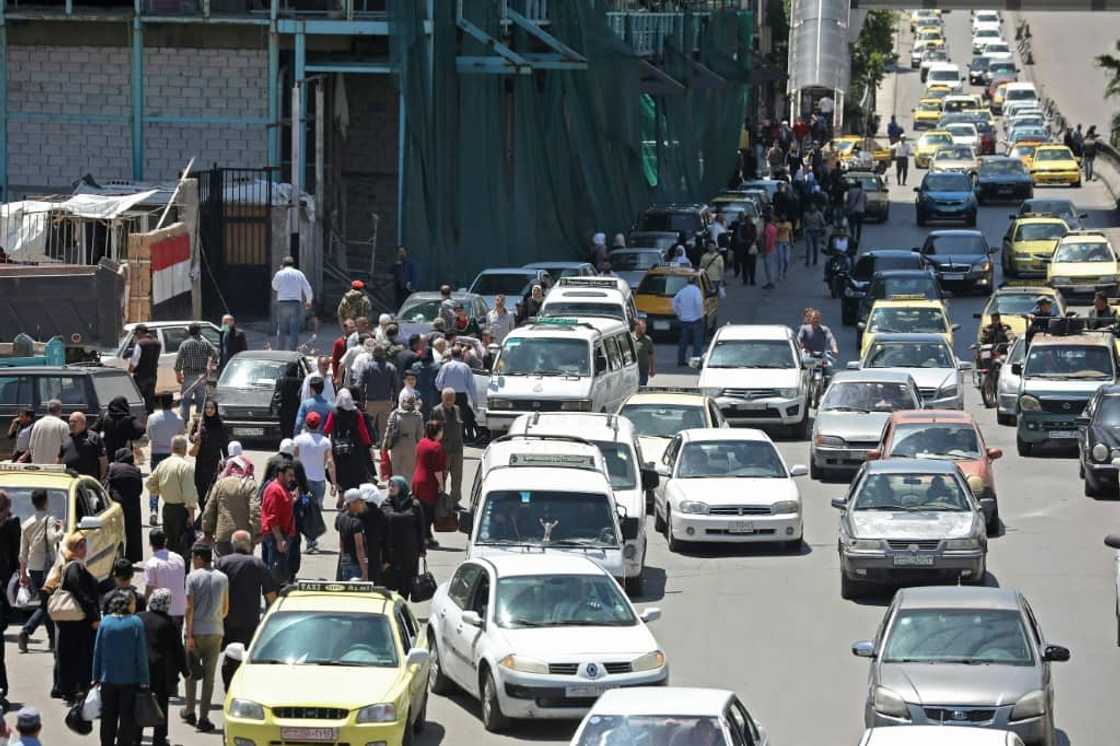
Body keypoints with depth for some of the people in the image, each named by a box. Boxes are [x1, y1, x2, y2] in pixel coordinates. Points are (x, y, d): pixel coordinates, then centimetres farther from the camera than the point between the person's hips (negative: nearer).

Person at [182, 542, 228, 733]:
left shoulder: (193, 577, -8)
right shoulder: (222, 578, 4)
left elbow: (189, 608, -11)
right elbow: (225, 609, 9)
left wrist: (189, 634, -10)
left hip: (196, 631, -2)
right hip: (215, 631, 3)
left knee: (191, 673, 13)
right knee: (209, 675, 3)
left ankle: (190, 712, 22)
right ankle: (203, 718, 0)